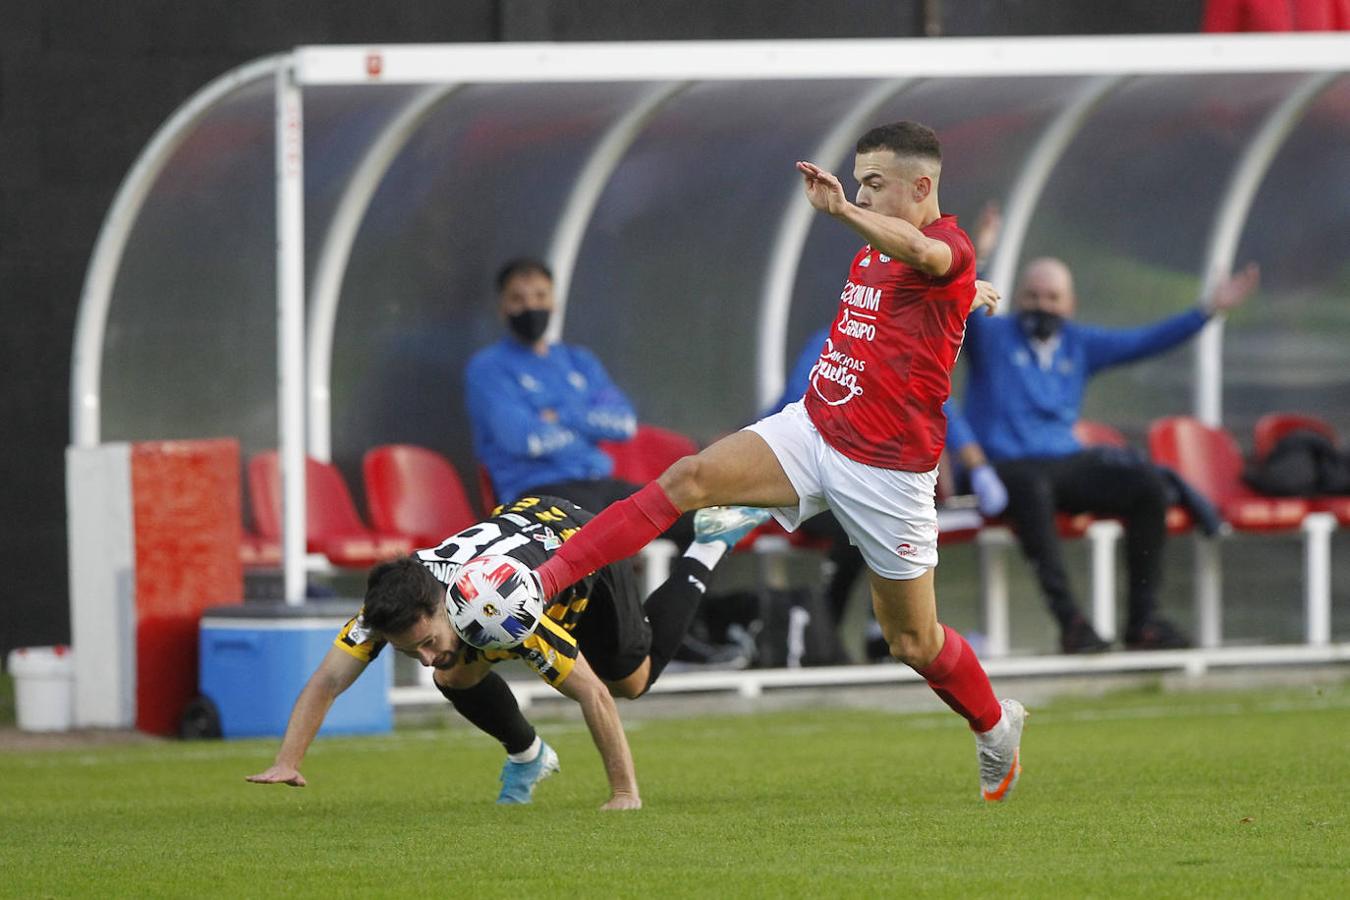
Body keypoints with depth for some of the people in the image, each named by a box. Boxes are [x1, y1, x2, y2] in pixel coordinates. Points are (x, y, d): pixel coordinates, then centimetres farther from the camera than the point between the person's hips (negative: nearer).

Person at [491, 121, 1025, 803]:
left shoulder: (951, 248, -16)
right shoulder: (871, 252, 11)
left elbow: (923, 253, -44)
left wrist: (840, 209, -52)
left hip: (887, 467, -7)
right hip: (813, 431, 7)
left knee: (913, 642, 3)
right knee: (690, 478, -18)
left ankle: (996, 727, 33)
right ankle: (543, 581, -26)